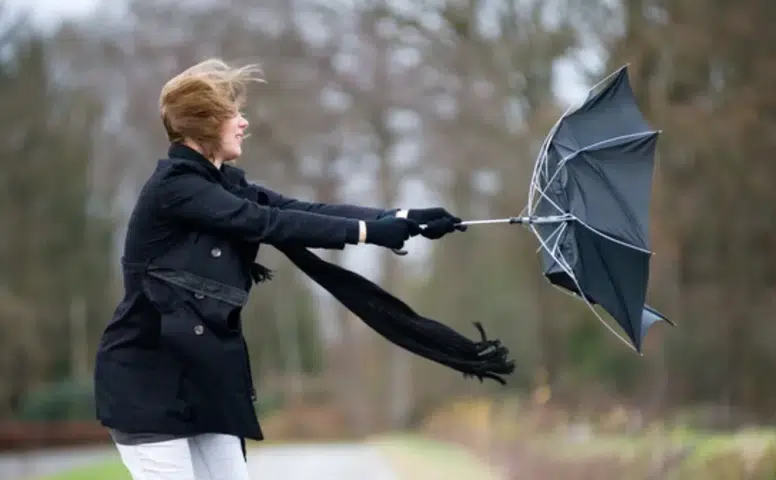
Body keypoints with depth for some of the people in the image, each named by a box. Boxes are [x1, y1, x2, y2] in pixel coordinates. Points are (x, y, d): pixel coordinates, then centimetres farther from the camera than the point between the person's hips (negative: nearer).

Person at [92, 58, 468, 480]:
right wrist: (368, 231, -20)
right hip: (147, 378, -9)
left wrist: (404, 219, -8)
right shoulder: (174, 186, -16)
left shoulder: (224, 184, 11)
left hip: (201, 374, 9)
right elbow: (268, 223, -21)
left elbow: (305, 210, 2)